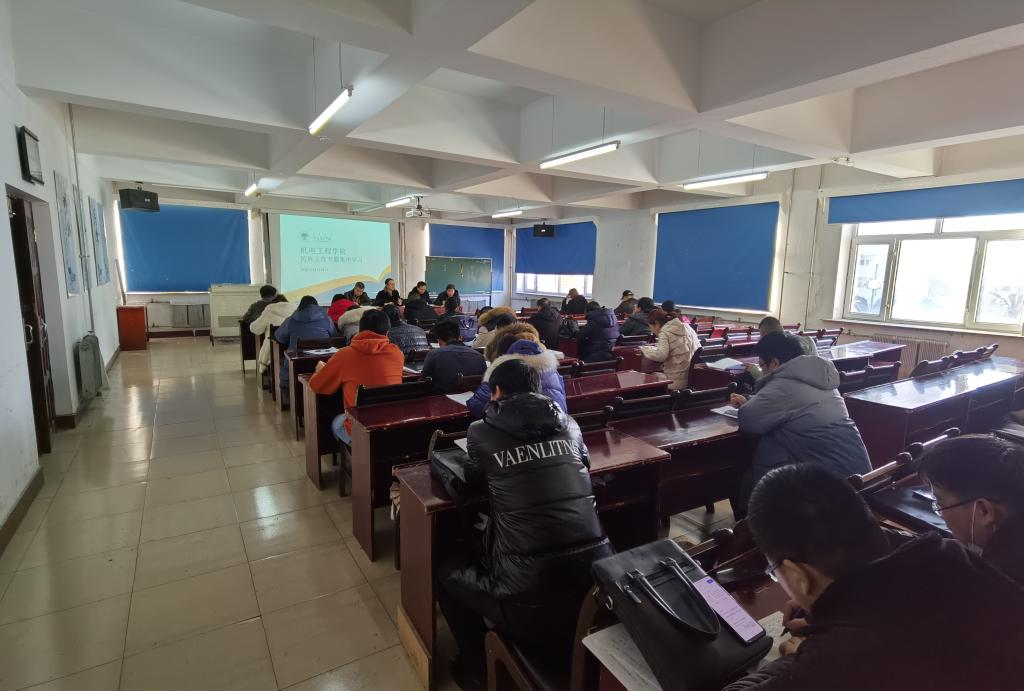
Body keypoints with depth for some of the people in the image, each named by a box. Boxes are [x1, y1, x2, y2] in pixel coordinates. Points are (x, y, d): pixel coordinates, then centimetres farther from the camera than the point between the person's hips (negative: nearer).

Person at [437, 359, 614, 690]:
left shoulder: (482, 432, -2)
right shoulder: (568, 424, 6)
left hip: (531, 595, -4)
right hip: (597, 580, 5)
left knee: (446, 573, 24)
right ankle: (570, 653, 50)